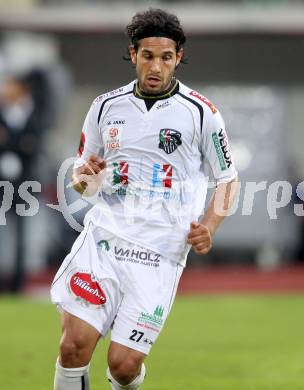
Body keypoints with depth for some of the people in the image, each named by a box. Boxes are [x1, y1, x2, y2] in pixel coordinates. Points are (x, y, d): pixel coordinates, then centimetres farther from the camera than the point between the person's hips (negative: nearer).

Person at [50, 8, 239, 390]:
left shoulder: (200, 112, 2)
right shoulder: (105, 106, 10)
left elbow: (227, 178, 11)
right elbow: (81, 179, 20)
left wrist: (208, 226, -6)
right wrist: (84, 176, -4)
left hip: (160, 251, -2)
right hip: (103, 235, 2)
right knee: (75, 344, -17)